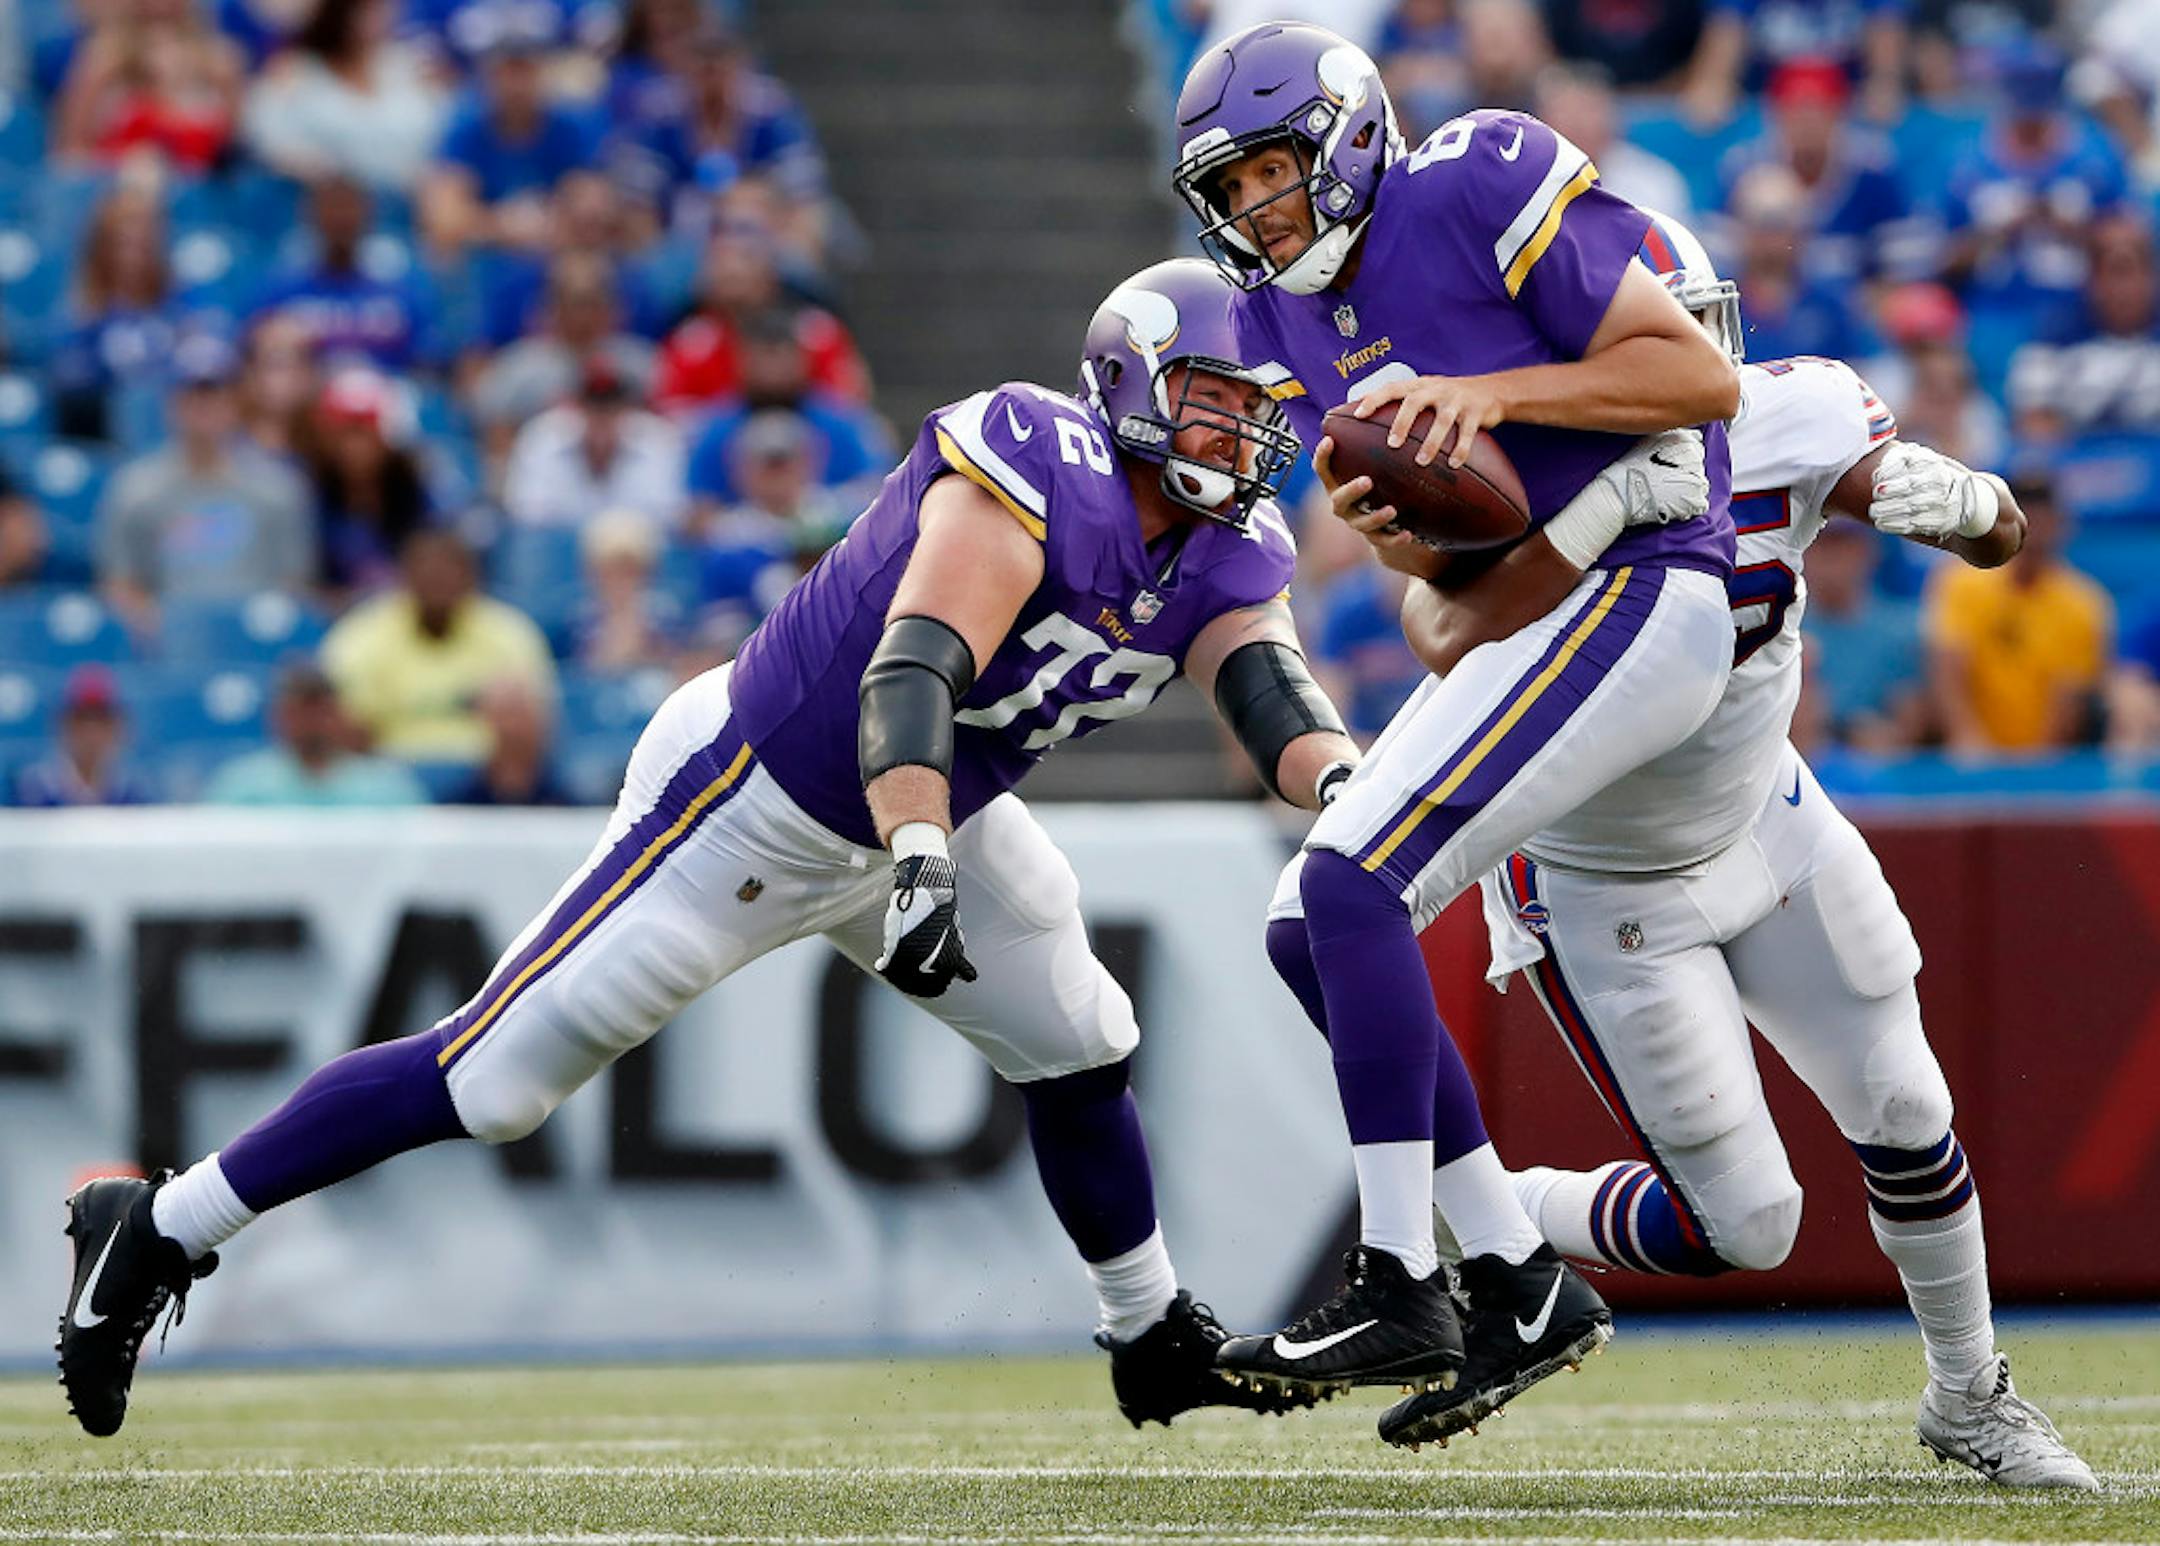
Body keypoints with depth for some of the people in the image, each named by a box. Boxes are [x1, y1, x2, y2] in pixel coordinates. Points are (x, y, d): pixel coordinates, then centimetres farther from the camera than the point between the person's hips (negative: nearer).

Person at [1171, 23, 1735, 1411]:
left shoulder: (1477, 199, -12)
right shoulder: (1285, 323, 13)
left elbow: (1704, 375, -13)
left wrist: (1493, 390, -21)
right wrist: (1377, 519, -6)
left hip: (1637, 598, -9)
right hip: (1513, 624, 9)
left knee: (1353, 883, -19)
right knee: (1312, 930, 4)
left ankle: (1402, 1290, -16)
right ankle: (1526, 1289, 8)